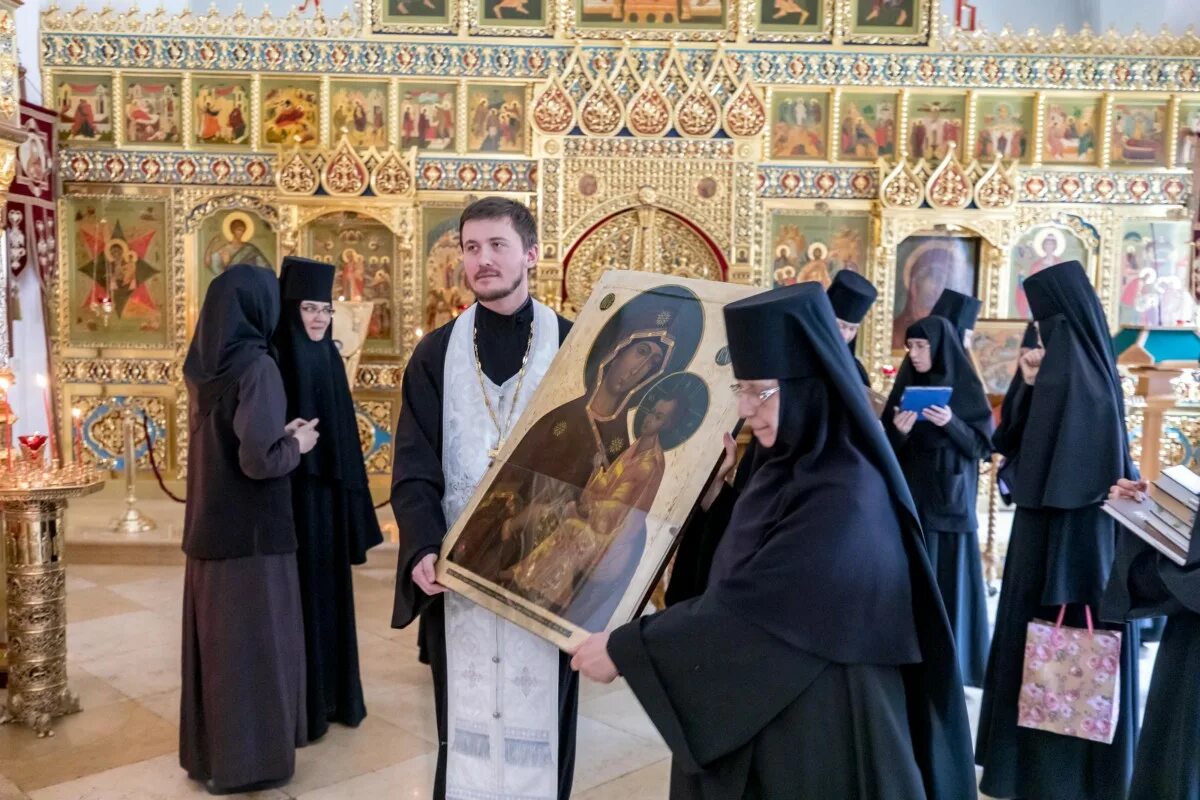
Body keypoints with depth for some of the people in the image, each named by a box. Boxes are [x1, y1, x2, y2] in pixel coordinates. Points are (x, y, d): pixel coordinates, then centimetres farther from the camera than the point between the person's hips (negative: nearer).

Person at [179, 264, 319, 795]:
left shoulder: (202, 364, 5)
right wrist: (296, 444, -7)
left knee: (215, 639, 18)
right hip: (252, 532, -8)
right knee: (251, 643, 5)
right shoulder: (256, 366, -19)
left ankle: (207, 750, 32)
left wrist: (280, 433, 12)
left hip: (208, 528, 8)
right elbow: (259, 458, -26)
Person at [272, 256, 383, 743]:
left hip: (329, 493, 7)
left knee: (329, 592, 15)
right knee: (299, 595, 1)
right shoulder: (273, 362, -12)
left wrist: (351, 496, 12)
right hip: (292, 494, -7)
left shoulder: (330, 360, 9)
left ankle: (333, 695, 28)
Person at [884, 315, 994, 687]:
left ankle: (950, 661, 10)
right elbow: (886, 449, 5)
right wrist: (898, 431, -16)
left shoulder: (967, 389, -1)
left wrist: (952, 423, -21)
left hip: (950, 499, -2)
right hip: (909, 497, 3)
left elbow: (983, 445, -4)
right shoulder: (905, 387, 7)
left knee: (949, 579, 0)